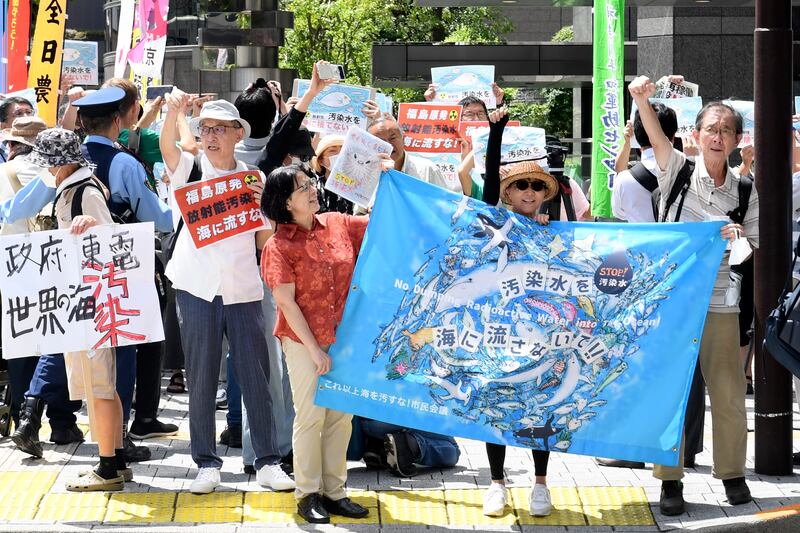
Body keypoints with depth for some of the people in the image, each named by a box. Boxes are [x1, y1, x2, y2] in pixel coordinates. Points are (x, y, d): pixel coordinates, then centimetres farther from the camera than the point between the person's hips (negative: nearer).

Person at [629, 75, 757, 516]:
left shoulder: (745, 191, 6)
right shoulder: (678, 170, -1)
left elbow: (755, 251, 8)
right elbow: (655, 133, -18)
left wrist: (739, 240, -15)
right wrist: (642, 99, -37)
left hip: (720, 302, 2)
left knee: (728, 393, 5)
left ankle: (732, 473, 20)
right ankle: (670, 481, 8)